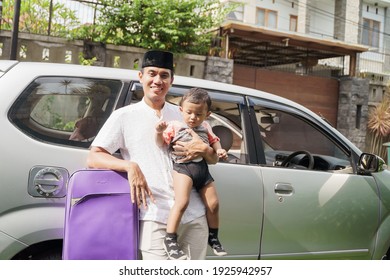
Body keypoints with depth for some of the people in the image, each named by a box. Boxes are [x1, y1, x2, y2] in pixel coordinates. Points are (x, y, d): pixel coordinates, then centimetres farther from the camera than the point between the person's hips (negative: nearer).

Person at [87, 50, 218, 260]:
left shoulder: (182, 115, 18)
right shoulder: (124, 116, 7)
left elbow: (214, 159, 22)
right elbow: (93, 158, 0)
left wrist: (203, 150, -2)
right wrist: (130, 166, -17)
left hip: (194, 216, 4)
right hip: (155, 218, -3)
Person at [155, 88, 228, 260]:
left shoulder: (205, 127, 17)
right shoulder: (175, 126, 4)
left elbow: (213, 140, 27)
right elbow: (161, 143, 0)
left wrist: (219, 150, 7)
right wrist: (159, 132, -19)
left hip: (202, 169, 6)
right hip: (183, 167, -6)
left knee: (213, 204, 9)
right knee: (182, 202, -26)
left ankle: (213, 237, 30)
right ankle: (170, 239, -17)